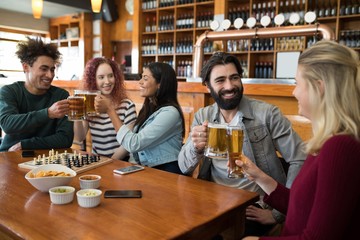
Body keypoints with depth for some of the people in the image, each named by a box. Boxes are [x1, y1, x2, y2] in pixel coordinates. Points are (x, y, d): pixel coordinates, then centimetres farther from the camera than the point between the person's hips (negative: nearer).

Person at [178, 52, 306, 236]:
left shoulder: (267, 114, -9)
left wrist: (278, 212, -13)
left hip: (253, 206, -3)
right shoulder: (202, 117, 3)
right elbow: (184, 168, 0)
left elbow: (300, 161, -11)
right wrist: (195, 148, -23)